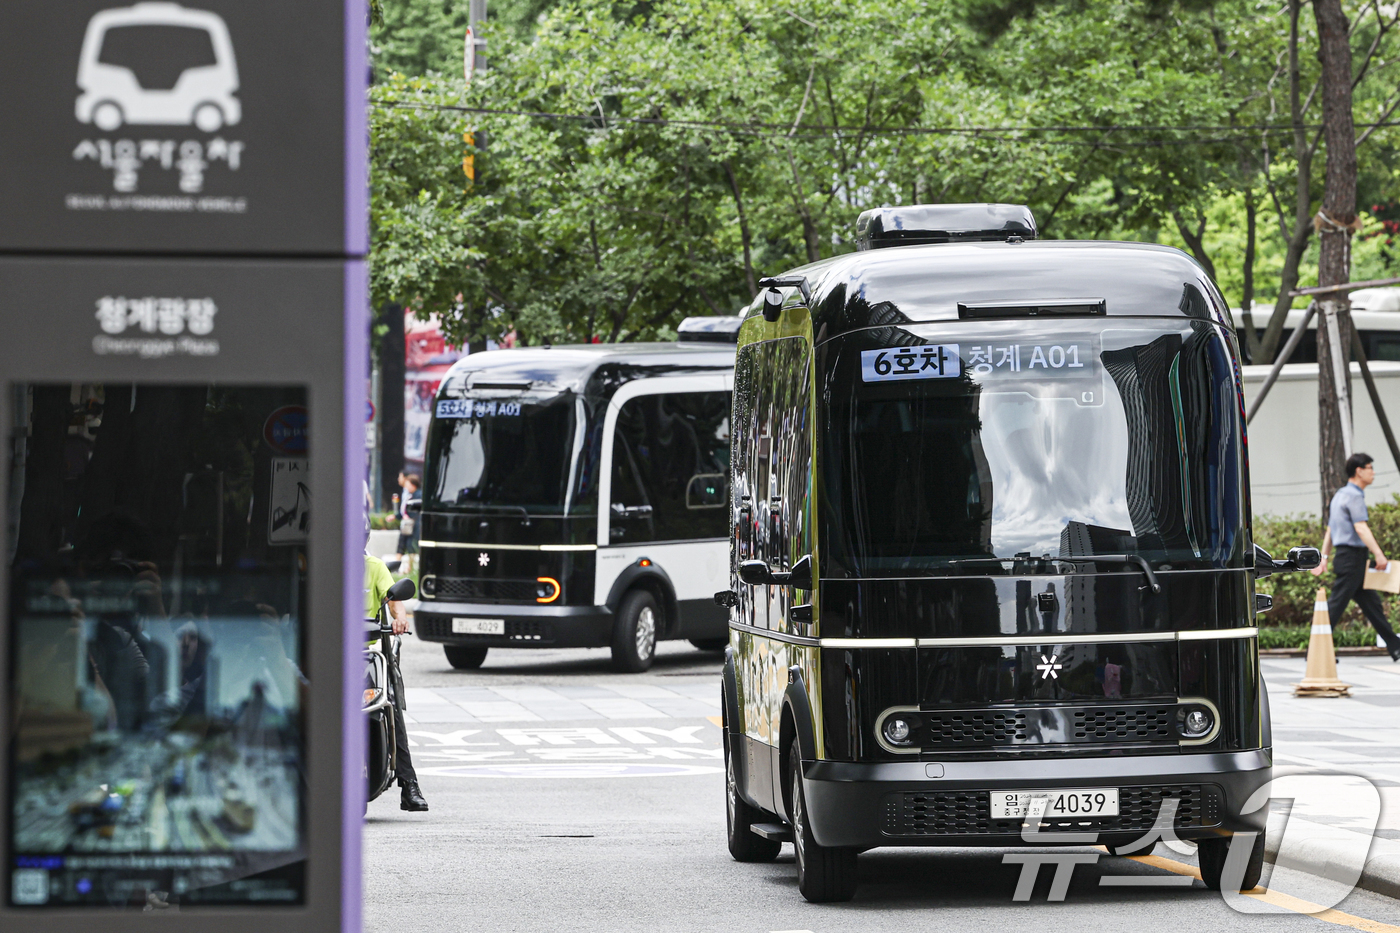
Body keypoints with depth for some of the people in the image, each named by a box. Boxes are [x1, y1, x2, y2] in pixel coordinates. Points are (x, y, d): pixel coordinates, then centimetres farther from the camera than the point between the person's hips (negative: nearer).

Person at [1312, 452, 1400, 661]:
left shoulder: (1341, 495, 19)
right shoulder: (1354, 495, -12)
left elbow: (1329, 530, 21)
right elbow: (1361, 528, -22)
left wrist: (1324, 558, 22)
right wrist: (1379, 555, -26)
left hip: (1345, 558, 10)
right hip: (1352, 556, -10)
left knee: (1372, 604, 10)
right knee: (1335, 605, -8)